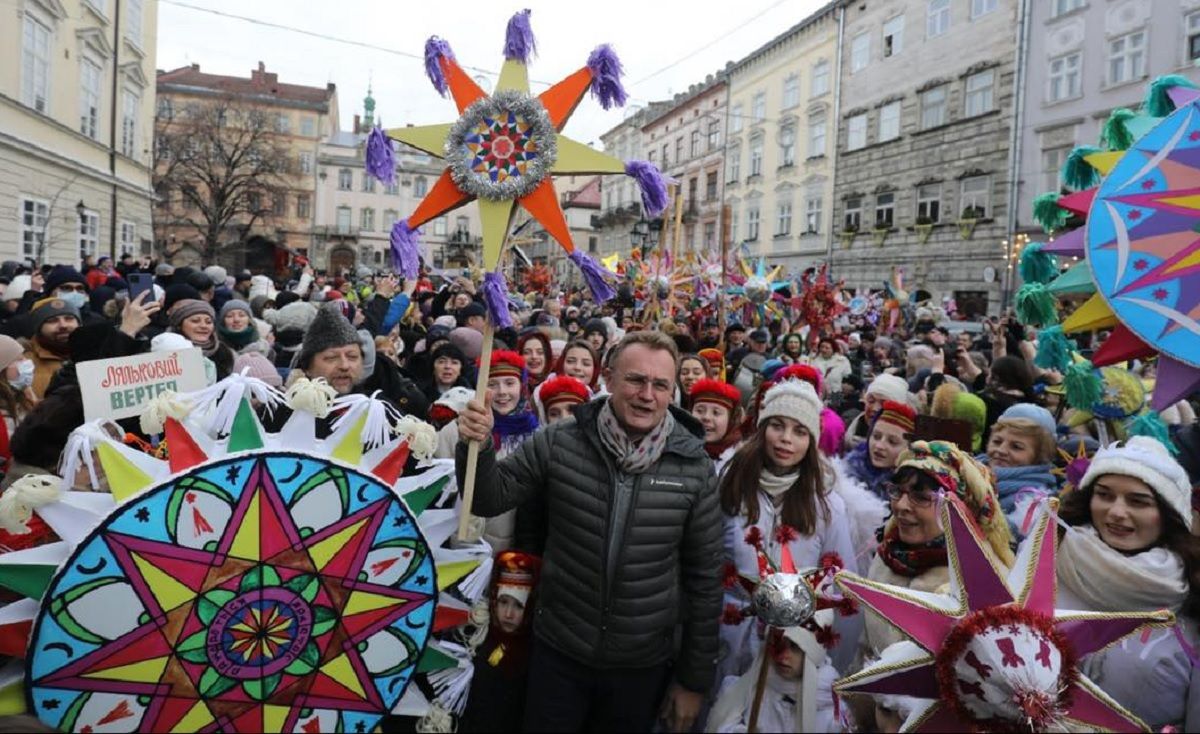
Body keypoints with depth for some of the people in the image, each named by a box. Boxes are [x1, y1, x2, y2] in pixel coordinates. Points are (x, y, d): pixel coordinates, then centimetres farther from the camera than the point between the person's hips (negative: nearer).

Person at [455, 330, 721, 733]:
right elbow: (490, 499, -1)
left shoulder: (693, 466, -10)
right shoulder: (558, 443, -10)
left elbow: (704, 576, -3)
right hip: (558, 653, 0)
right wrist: (478, 446, -23)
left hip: (642, 666, 0)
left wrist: (694, 678, 3)